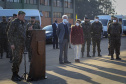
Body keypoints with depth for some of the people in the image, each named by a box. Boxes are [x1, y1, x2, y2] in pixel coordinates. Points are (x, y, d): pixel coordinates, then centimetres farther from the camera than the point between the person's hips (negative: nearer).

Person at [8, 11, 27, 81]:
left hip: (22, 44, 7)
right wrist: (11, 43, -16)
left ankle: (16, 74, 18)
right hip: (16, 44, -7)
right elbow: (10, 33, -10)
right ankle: (14, 76, -3)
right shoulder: (14, 22, -7)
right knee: (16, 59, -9)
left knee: (19, 59, 9)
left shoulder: (24, 23, 15)